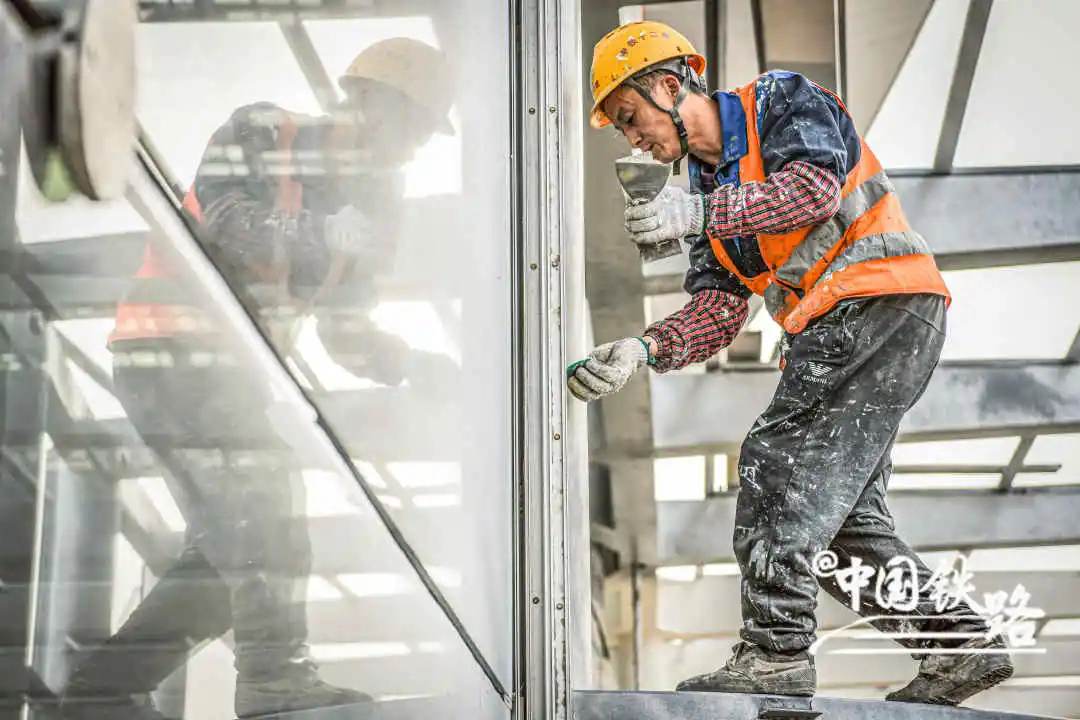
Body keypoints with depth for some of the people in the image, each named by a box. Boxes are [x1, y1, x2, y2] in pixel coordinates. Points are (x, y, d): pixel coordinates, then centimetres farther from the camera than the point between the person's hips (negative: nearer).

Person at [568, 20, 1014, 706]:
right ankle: (962, 641, 11)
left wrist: (703, 213, -25)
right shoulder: (707, 187, 20)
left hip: (882, 301, -9)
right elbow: (718, 312, 8)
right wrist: (643, 349, -10)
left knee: (776, 461, -15)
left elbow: (814, 186, -20)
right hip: (837, 331, 9)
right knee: (839, 508, 6)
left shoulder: (782, 100, 0)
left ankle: (777, 651, -15)